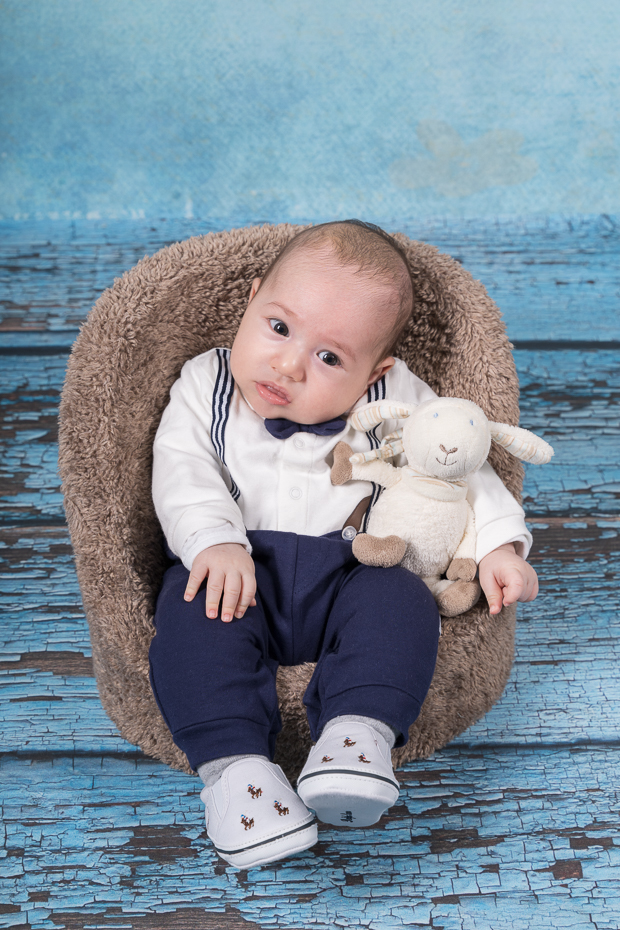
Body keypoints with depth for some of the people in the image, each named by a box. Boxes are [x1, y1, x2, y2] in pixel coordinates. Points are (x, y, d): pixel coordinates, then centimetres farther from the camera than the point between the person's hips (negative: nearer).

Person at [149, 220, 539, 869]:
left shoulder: (395, 401, 1)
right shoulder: (205, 386, 2)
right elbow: (182, 471, -7)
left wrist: (497, 545, -7)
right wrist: (213, 541, -25)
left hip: (347, 570, 1)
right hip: (237, 570, 0)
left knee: (400, 604, -27)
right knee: (192, 615, -28)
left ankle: (359, 735, -30)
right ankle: (231, 761, -28)